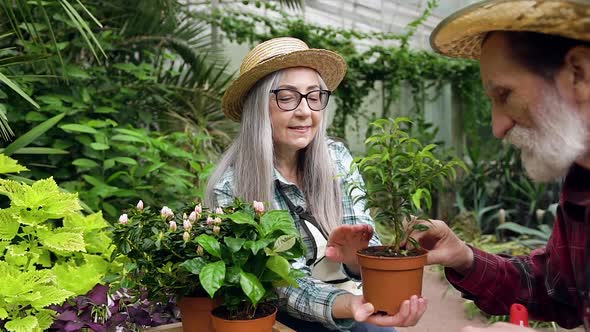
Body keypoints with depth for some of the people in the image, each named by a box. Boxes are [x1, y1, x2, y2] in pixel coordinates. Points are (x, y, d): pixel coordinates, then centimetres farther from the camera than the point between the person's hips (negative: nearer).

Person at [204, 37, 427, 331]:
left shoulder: (336, 157, -5)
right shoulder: (231, 188, -17)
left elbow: (366, 245, -6)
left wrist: (356, 253, -28)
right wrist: (348, 304, -38)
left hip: (347, 293, 4)